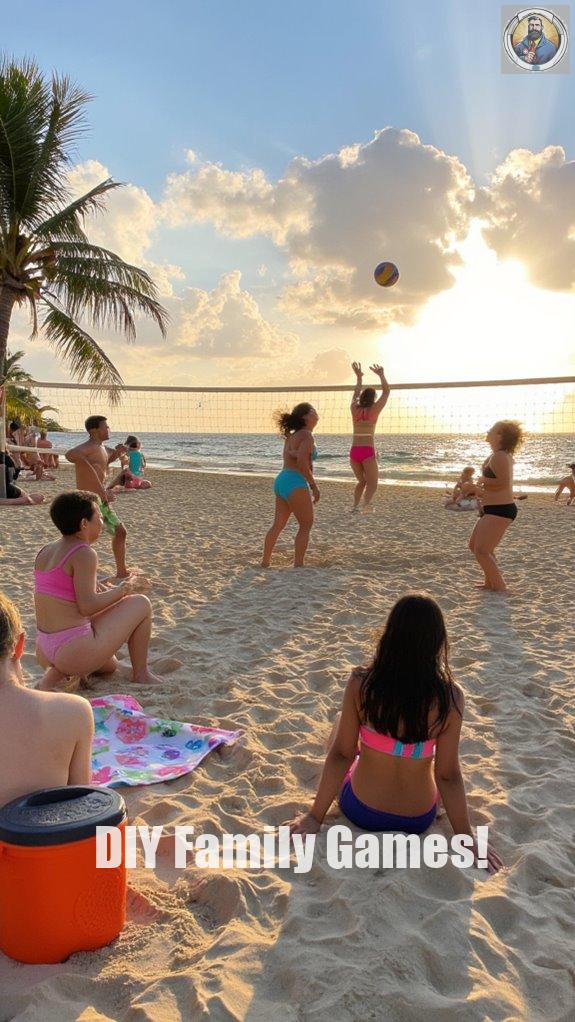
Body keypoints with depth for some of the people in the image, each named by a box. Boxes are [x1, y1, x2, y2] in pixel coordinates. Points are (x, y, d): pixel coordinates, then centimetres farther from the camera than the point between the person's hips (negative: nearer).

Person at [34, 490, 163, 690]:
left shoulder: (45, 551, 11)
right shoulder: (84, 553, -15)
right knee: (141, 604, 4)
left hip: (44, 652, 9)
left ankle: (57, 672, 9)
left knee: (110, 666, 36)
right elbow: (86, 606, -21)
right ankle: (141, 675, 14)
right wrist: (125, 588, -8)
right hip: (72, 650, -9)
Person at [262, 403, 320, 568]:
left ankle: (265, 561, 22)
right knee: (306, 525, 2)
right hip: (295, 483, -9)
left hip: (281, 480, 9)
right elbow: (302, 461, -21)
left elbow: (289, 452, 0)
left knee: (278, 524, 15)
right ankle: (298, 564, 3)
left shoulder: (293, 435, 19)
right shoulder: (307, 435, -8)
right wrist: (314, 486, -16)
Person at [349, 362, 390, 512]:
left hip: (354, 451, 5)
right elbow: (386, 391, 7)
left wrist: (359, 377, 37)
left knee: (362, 481, 22)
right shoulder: (374, 410, -3)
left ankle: (355, 506, 9)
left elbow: (356, 394, 27)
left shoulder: (354, 409, 7)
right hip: (367, 451, -5)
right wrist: (381, 375, 16)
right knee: (372, 484, 0)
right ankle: (365, 506, -24)